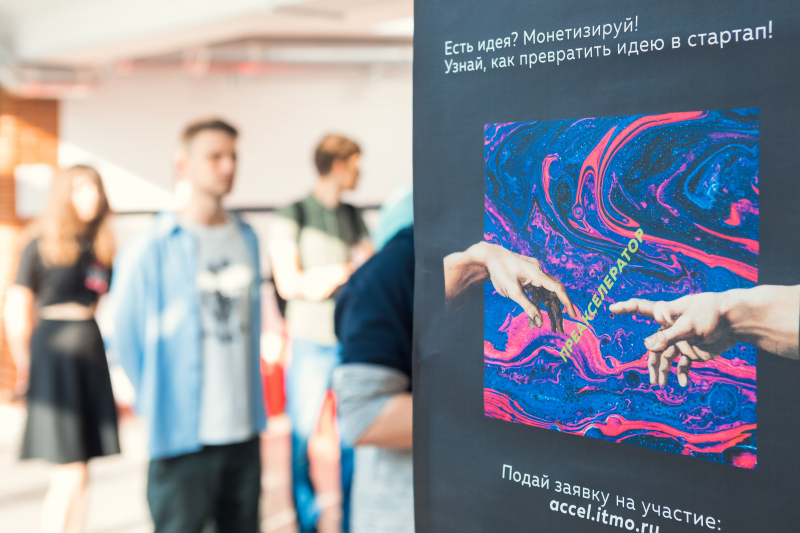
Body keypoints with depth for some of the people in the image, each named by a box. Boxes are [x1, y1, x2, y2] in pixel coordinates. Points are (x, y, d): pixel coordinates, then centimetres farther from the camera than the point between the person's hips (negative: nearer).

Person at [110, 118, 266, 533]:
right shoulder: (155, 245, -9)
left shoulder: (247, 239, 9)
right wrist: (154, 400, 1)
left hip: (244, 426, 6)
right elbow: (126, 331, -4)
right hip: (182, 433, -5)